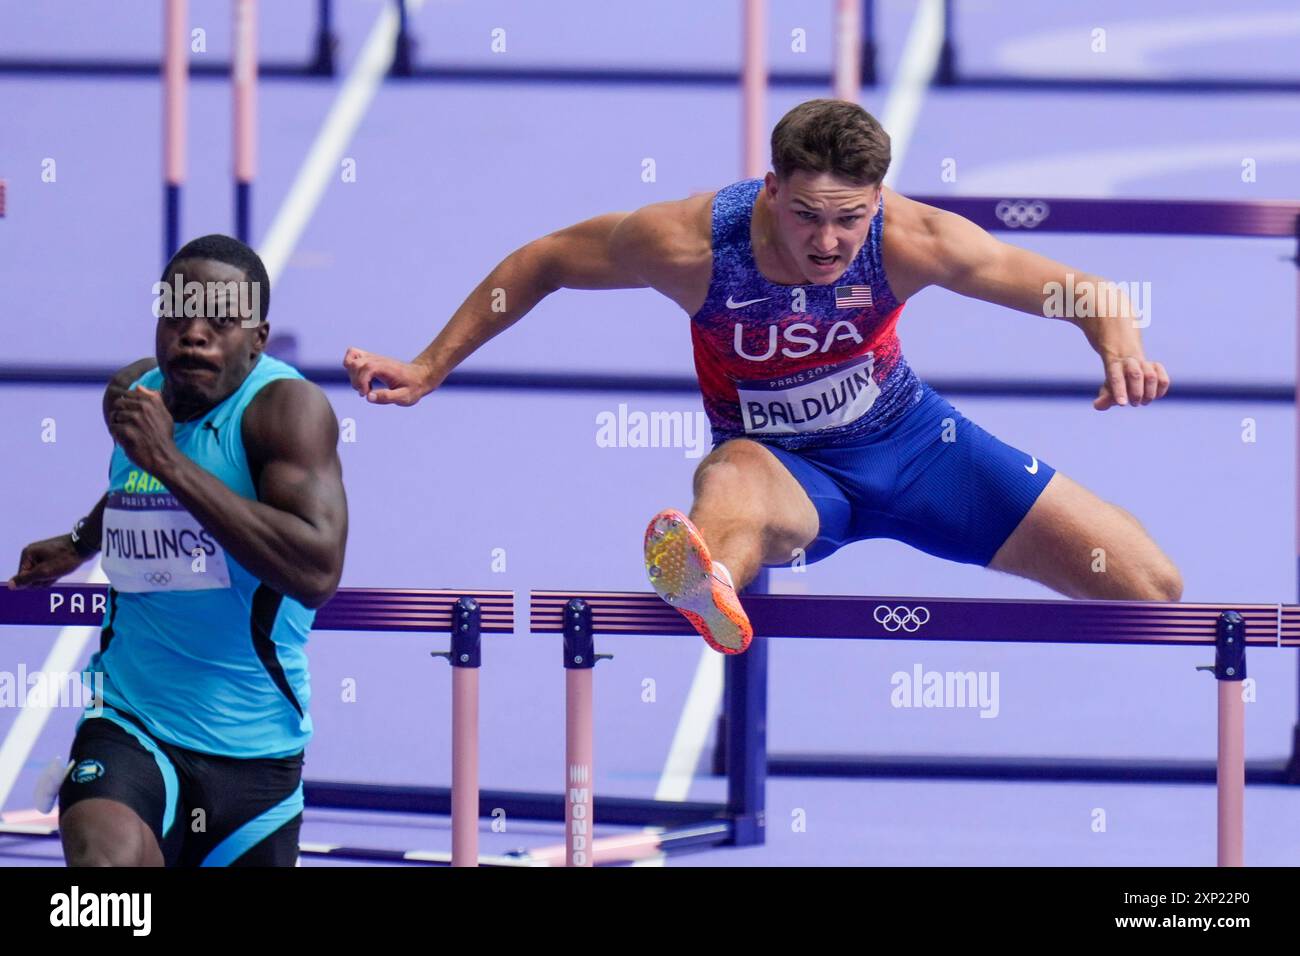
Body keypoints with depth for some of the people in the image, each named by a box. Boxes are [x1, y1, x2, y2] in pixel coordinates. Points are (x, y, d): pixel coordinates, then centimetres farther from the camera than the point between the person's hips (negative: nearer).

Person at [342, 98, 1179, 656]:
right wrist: (428, 370, -7)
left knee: (1151, 587, -5)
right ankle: (711, 588, -82)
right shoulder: (693, 243, -27)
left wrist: (1121, 346, -43)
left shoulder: (909, 242, -25)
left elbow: (1079, 290, -20)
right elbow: (540, 264, -10)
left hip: (908, 438, 3)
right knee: (732, 481, -45)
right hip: (783, 465, -3)